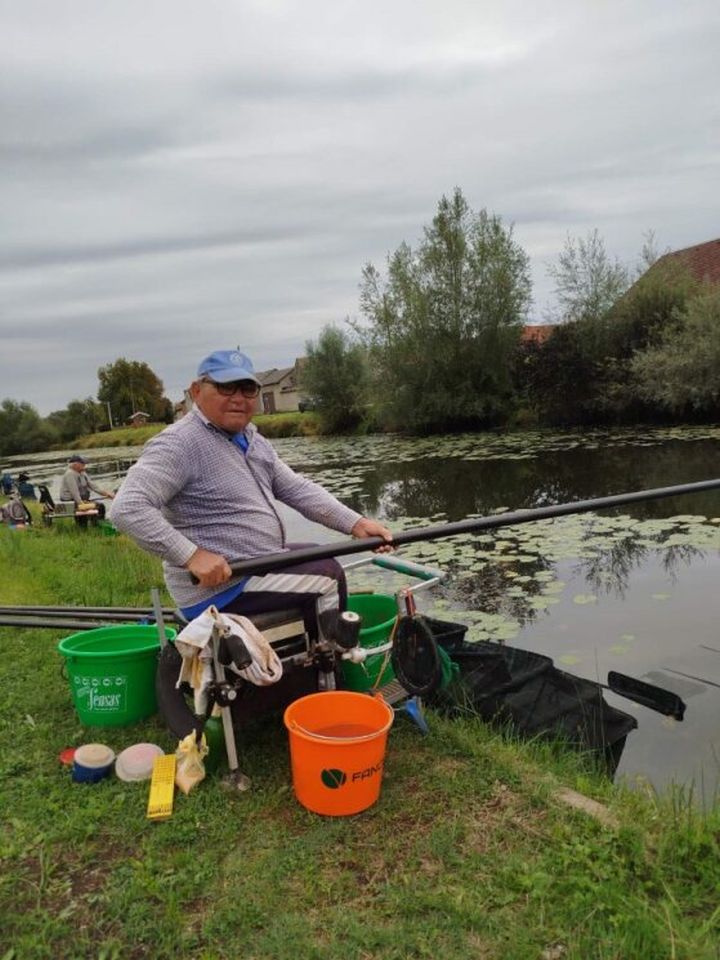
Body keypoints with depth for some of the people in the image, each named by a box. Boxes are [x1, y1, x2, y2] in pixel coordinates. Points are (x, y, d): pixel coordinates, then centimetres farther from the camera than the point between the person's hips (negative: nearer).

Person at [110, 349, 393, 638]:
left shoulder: (253, 440, 10)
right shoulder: (180, 443, -19)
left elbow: (297, 489, 8)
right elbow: (127, 509, -27)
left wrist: (355, 523, -3)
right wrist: (191, 555, -31)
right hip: (215, 586, -9)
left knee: (322, 557, 20)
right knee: (328, 576, -10)